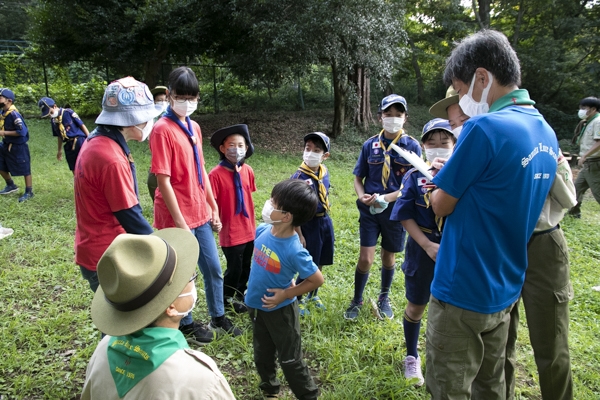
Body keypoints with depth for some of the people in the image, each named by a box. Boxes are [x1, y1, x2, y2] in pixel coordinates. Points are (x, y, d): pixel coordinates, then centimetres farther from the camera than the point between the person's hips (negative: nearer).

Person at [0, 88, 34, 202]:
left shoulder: (14, 114, -23)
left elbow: (22, 131, -28)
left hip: (18, 147, -9)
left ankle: (29, 192, 16)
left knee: (24, 169, 4)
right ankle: (11, 185, 38)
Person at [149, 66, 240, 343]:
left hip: (201, 213, 7)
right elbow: (163, 181, -18)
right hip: (177, 217, -7)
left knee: (213, 268, 17)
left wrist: (214, 208, 13)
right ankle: (187, 324, 32)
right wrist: (179, 221, -18)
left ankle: (218, 317, 37)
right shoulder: (162, 130, -15)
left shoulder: (194, 127, 8)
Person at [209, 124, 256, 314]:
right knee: (234, 268, 11)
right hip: (231, 232, -5)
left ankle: (241, 294, 44)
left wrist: (251, 222, 14)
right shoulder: (216, 174, -19)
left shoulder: (248, 171, -1)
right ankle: (227, 297, 37)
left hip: (249, 230, 6)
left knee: (246, 267, 20)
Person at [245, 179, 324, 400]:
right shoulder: (263, 230, -14)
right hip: (256, 305, 6)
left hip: (280, 310, -6)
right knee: (262, 354, 25)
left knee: (290, 359, 12)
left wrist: (286, 294, -19)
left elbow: (317, 280, -20)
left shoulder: (294, 251, -32)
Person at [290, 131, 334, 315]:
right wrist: (299, 235, -16)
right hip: (309, 223, -6)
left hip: (325, 221, 6)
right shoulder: (299, 177, -20)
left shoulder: (324, 171, 0)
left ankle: (313, 294, 39)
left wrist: (327, 222, 16)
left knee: (320, 263, 18)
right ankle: (297, 299, 25)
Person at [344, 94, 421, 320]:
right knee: (365, 258, -2)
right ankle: (356, 301, 21)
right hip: (370, 210, 0)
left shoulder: (412, 146, -6)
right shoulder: (370, 145, 0)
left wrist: (385, 198, -22)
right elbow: (358, 178, 6)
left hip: (396, 210, 0)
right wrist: (362, 196, -15)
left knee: (389, 257, 16)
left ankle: (384, 298, 39)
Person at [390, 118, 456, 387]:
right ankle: (412, 357, 36)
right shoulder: (415, 176, -6)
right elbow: (404, 216, -8)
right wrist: (428, 245, -16)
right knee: (416, 306, 14)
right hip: (422, 250, -1)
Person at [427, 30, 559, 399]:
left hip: (463, 292, -8)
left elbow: (442, 206, -12)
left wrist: (441, 187, 8)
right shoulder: (548, 134, 6)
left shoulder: (484, 127, -21)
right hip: (505, 289, 8)